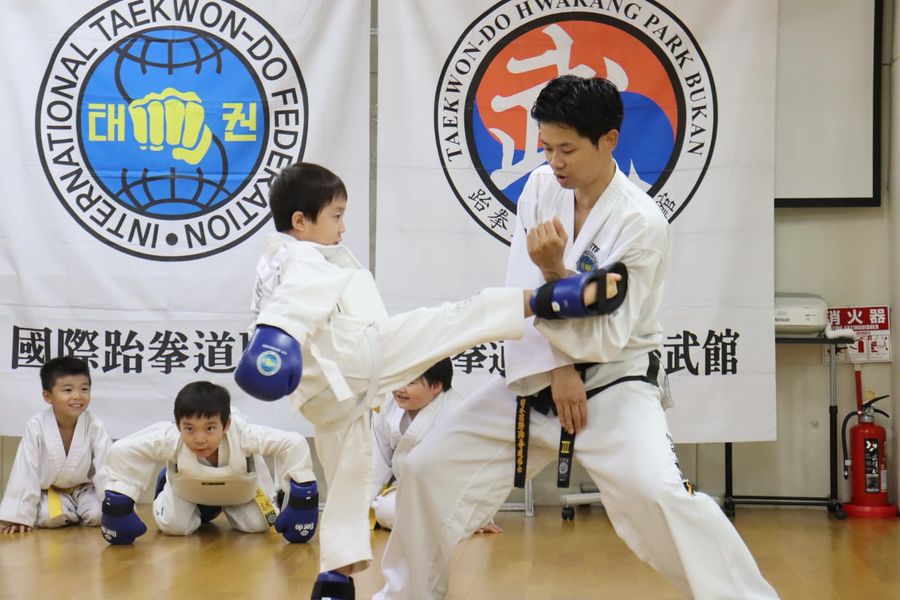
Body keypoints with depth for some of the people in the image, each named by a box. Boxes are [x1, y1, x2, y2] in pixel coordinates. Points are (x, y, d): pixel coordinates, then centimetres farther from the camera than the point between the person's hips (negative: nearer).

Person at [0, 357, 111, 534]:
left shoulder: (94, 426, -20)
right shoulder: (36, 426, -22)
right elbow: (25, 471, -18)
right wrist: (19, 515, -19)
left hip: (84, 490, 1)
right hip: (49, 491, -1)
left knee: (97, 516, -24)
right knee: (49, 517, -28)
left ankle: (74, 513, 13)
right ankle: (72, 515, 10)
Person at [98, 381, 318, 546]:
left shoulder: (243, 435, -46)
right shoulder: (169, 438, -43)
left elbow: (295, 443, -40)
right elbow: (121, 450, -35)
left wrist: (300, 498, -37)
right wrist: (117, 505, -32)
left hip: (242, 486, 0)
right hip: (188, 489, 0)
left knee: (258, 525, -6)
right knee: (173, 526, -12)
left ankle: (228, 507, 30)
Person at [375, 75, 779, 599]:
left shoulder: (641, 222, -19)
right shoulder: (542, 187, -2)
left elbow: (604, 339, -21)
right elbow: (520, 295, -6)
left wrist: (555, 271, -33)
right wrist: (556, 368, -15)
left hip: (615, 382, -6)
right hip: (538, 379, 6)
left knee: (658, 493, -29)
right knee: (429, 469, 5)